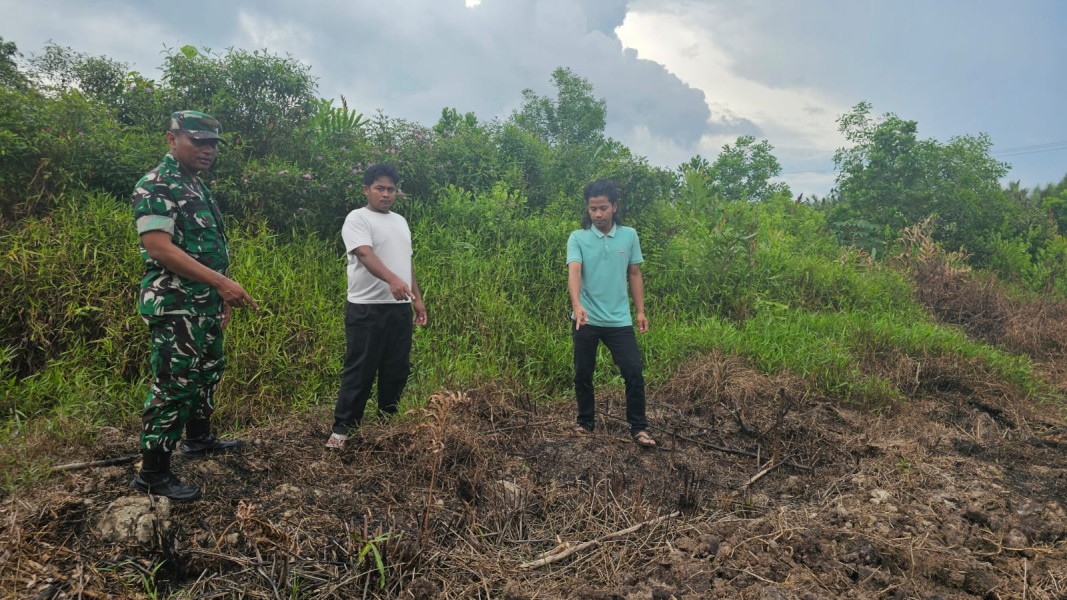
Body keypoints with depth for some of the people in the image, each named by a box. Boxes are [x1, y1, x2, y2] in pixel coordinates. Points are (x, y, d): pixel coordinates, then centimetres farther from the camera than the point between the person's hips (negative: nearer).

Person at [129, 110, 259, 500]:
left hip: (205, 304, 10)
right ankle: (152, 473, 6)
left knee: (207, 373, 20)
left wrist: (221, 295, 19)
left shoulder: (197, 187, 16)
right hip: (175, 306, -10)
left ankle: (199, 438, 38)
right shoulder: (156, 186, -13)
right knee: (174, 385, -5)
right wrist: (222, 282, -28)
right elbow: (158, 247, -24)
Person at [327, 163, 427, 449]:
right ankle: (342, 427, 8)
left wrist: (417, 298, 17)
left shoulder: (400, 221, 17)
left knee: (397, 369, 11)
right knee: (360, 370, -3)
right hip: (366, 308, -7)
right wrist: (392, 279, -41)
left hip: (399, 307, 7)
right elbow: (365, 254, -24)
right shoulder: (357, 218, -7)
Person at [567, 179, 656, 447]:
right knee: (583, 374, 10)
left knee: (634, 373, -3)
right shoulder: (577, 238, -5)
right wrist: (577, 305, -36)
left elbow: (634, 275, 9)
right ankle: (585, 423, 28)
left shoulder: (629, 236, 2)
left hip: (619, 320, 1)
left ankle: (638, 428, 11)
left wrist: (640, 311, 6)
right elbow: (574, 272, -19)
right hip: (587, 320, -1)